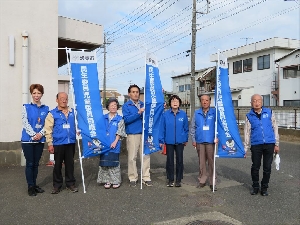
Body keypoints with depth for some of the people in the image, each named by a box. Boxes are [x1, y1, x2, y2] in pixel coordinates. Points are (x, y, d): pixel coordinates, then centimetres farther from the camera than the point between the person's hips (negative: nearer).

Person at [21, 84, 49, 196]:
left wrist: (40, 134, -13)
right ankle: (30, 187, 10)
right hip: (28, 139, -3)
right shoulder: (26, 107, 0)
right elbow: (25, 123, -8)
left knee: (36, 164, 10)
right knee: (30, 164, 0)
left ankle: (35, 185, 21)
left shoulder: (46, 109, 6)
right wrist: (33, 135, -16)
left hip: (40, 140, 3)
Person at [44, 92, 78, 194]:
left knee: (70, 164, 10)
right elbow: (48, 130, -2)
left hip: (71, 143, 3)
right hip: (58, 143, -2)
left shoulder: (73, 112, 9)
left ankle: (70, 184, 23)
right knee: (58, 165, 7)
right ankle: (57, 185, 20)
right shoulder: (52, 113, 0)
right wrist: (50, 144, -6)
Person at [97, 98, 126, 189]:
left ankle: (116, 181, 13)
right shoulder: (104, 118, 9)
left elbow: (120, 132, -4)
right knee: (105, 162, 6)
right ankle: (108, 181, 17)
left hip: (114, 145, -3)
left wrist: (115, 142, -13)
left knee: (114, 162, 1)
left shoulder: (119, 119, 1)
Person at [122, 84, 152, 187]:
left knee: (146, 156, 4)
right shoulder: (126, 106, 2)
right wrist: (138, 113, -19)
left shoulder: (143, 105, 13)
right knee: (132, 157, 1)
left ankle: (146, 177, 14)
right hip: (132, 135, -3)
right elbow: (127, 119, -11)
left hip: (144, 134, 3)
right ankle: (133, 178, 13)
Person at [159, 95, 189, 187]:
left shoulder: (183, 114, -4)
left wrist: (186, 140, 7)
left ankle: (178, 180, 23)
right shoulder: (165, 114, -6)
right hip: (169, 141, 0)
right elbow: (162, 128, -3)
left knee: (179, 160, 9)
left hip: (180, 142, 0)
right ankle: (170, 179, 23)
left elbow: (186, 128, 4)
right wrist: (161, 140, -4)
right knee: (170, 160, 9)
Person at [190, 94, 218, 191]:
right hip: (200, 141, 2)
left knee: (211, 162, 1)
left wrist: (217, 137, -13)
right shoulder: (196, 113, 7)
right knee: (201, 162, 8)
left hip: (211, 141, -2)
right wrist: (193, 139, 4)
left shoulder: (214, 113, 1)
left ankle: (212, 182, 10)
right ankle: (202, 180, 19)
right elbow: (192, 127, 8)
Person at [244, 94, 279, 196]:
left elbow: (275, 128, 7)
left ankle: (264, 188, 23)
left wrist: (277, 144, 6)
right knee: (255, 167, 7)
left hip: (269, 144, 0)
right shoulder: (249, 116, 2)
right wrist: (245, 149, 3)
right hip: (256, 145, 0)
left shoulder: (269, 112, 4)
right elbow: (247, 133, 4)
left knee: (267, 168, 7)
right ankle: (255, 186, 25)